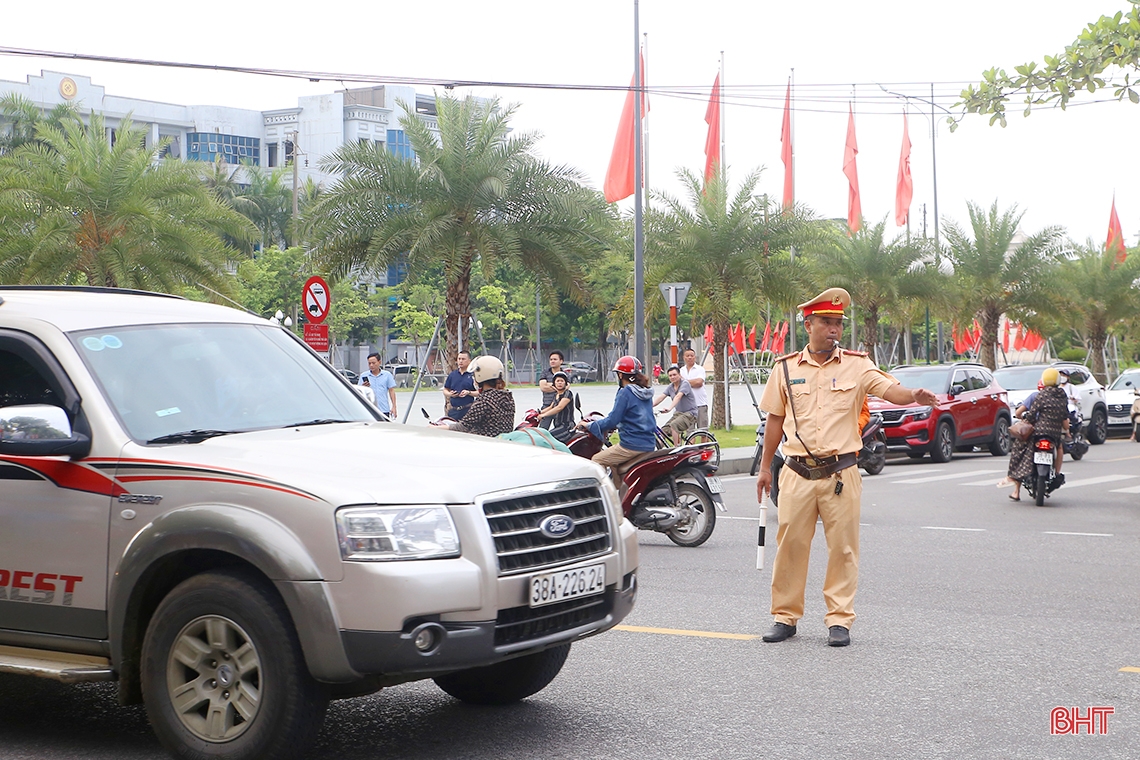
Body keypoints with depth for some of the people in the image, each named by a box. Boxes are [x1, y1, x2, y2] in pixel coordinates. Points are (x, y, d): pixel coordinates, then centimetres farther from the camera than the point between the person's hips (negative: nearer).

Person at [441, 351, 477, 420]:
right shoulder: (452, 375, 13)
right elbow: (445, 390, 19)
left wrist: (469, 392, -17)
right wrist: (449, 394, -3)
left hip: (467, 410, -4)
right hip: (453, 411, 4)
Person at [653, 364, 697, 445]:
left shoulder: (685, 383, -13)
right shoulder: (670, 387, 7)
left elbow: (678, 396, -29)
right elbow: (660, 397, -4)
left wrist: (669, 408, -44)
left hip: (689, 413, -7)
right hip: (678, 413, 7)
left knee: (674, 425, -32)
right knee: (663, 431, -10)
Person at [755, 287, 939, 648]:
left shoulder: (855, 365, 3)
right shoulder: (785, 368, 7)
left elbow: (889, 389, -11)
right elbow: (775, 419, 13)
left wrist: (915, 396, -33)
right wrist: (765, 466, 13)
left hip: (841, 473, -1)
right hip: (797, 473, 1)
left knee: (842, 547, 1)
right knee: (790, 545, 5)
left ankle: (839, 620, 10)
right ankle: (785, 616, 17)